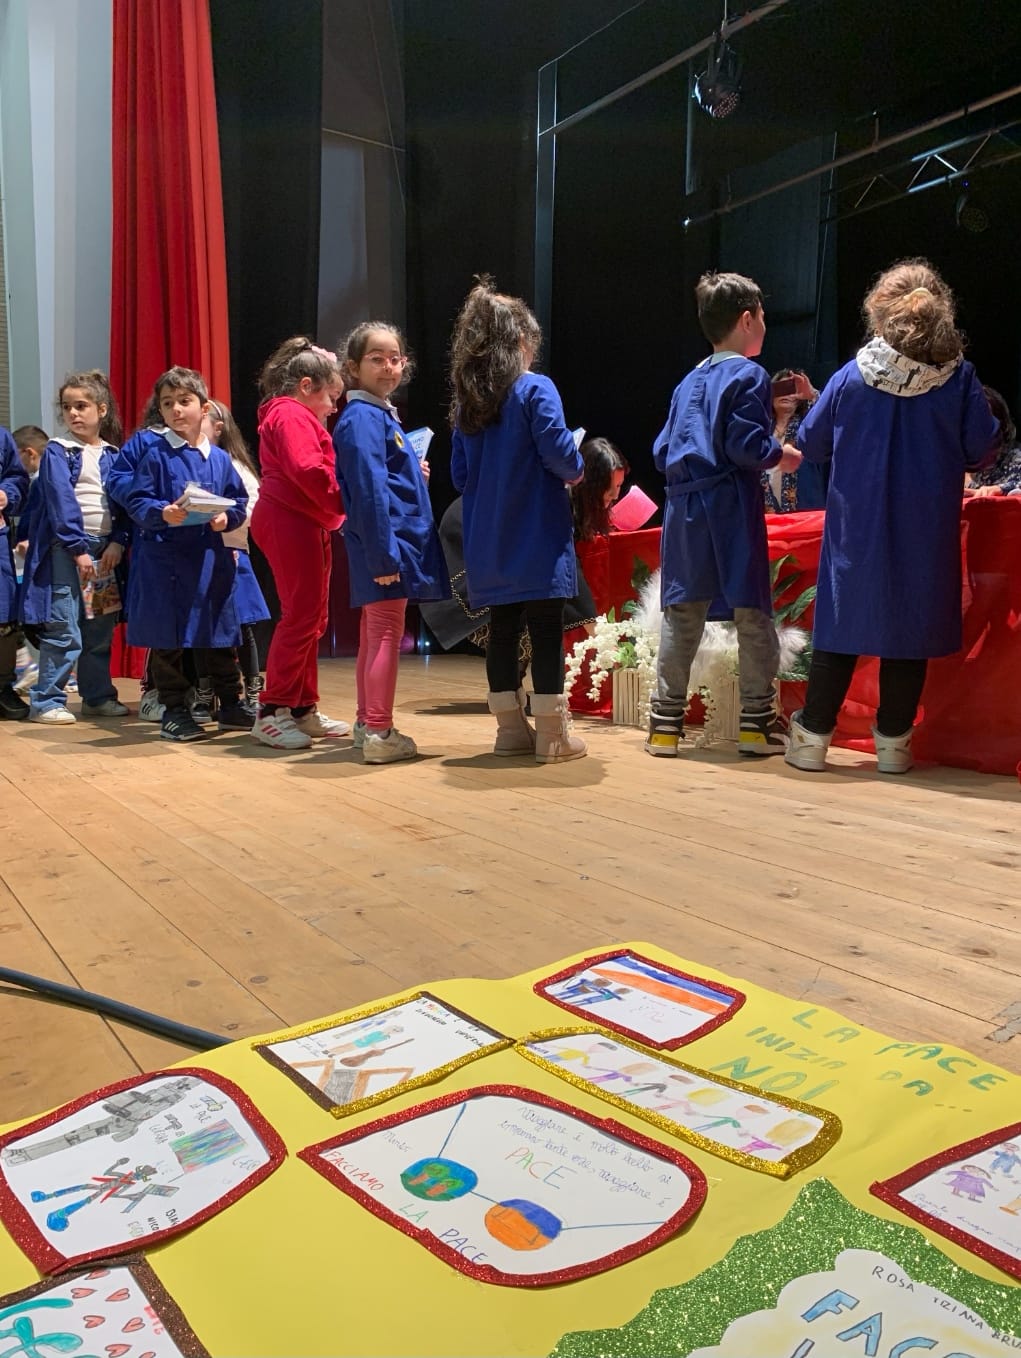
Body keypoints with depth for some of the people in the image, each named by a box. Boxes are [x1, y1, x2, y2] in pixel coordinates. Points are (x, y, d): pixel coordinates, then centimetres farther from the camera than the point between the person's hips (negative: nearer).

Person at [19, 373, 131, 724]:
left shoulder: (113, 456, 11)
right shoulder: (57, 451, -1)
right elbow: (61, 503, -10)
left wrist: (118, 542, -8)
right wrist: (78, 548, -17)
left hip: (105, 550, 5)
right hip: (65, 550, -5)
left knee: (100, 631, 11)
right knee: (64, 632, -7)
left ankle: (97, 696, 23)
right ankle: (45, 702, 2)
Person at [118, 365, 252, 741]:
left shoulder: (219, 458, 8)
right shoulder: (151, 451, -2)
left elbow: (239, 504, 9)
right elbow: (135, 499, -7)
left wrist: (226, 518, -11)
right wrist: (161, 513, -26)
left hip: (210, 558, 3)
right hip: (162, 557, -3)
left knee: (220, 632, 10)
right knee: (166, 637, 3)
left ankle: (230, 704, 23)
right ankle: (174, 711, 15)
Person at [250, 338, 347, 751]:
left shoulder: (298, 418, 26)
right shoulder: (291, 415, -9)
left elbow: (318, 471, 20)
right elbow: (309, 471, -23)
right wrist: (345, 503, -18)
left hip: (308, 526, 11)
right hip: (291, 525, -11)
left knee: (312, 618, 13)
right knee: (301, 615, -10)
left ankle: (303, 708, 20)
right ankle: (272, 712, -5)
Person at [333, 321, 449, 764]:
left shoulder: (380, 414, 16)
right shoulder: (363, 418, -13)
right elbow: (368, 491, -20)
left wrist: (414, 473, 5)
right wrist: (383, 555, -23)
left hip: (395, 545, 10)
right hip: (386, 544, -10)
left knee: (374, 635, 14)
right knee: (386, 635, -5)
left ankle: (367, 724, 24)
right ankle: (379, 734, 1)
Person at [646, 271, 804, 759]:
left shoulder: (688, 382, 16)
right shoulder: (749, 375, -3)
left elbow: (663, 452, 15)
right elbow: (747, 445, -14)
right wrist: (786, 456, 3)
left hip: (684, 508, 6)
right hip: (731, 508, -6)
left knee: (681, 614, 7)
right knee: (752, 612, 3)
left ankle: (666, 721, 8)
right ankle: (757, 720, 6)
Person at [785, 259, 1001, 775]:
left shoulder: (850, 376, -2)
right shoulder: (959, 376, -2)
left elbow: (810, 443, 4)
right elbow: (982, 449, 0)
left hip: (857, 529, 0)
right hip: (925, 534, 0)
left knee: (841, 630, 6)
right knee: (909, 624, 8)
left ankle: (813, 736, 8)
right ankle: (893, 742, 12)